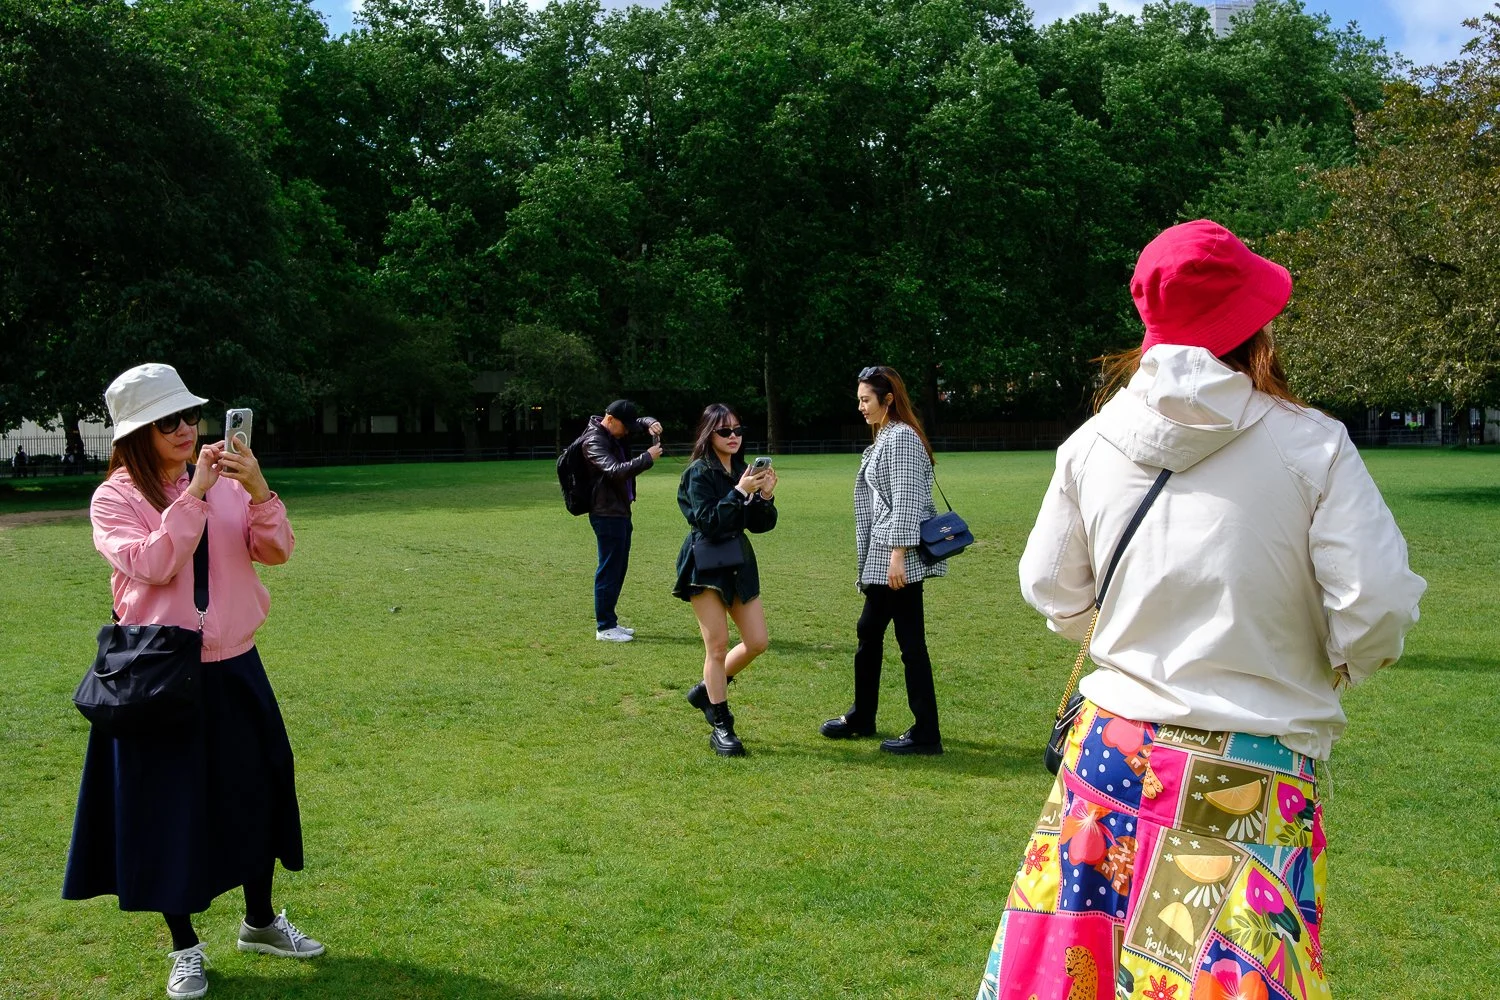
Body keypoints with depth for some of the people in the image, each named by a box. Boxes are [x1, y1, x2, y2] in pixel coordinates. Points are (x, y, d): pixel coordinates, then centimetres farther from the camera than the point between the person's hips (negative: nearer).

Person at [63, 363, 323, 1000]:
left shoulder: (227, 485, 3)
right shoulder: (114, 498, -7)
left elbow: (275, 551, -5)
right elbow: (152, 565, -21)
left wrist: (258, 489, -21)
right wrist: (194, 494, -24)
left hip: (234, 666, 4)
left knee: (255, 789, 15)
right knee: (169, 804, 5)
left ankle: (260, 922, 35)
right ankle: (185, 947, 23)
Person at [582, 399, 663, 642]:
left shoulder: (616, 433, 10)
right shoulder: (594, 441, -16)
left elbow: (642, 421, 23)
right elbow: (615, 471, -29)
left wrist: (651, 424, -1)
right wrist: (647, 458, -26)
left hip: (620, 511, 10)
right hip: (606, 514, -10)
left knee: (619, 568, 15)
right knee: (609, 570, -5)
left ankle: (610, 622, 24)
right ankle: (604, 627, 2)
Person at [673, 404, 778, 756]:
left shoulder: (743, 470, 8)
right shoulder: (698, 473, -10)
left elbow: (761, 525, 7)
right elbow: (707, 522, -20)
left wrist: (766, 496, -10)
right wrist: (738, 492, -24)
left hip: (739, 563, 7)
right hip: (706, 565, -6)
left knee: (757, 642, 5)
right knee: (718, 646, -4)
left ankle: (707, 689, 27)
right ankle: (721, 727, 6)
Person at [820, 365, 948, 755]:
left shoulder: (901, 437, -13)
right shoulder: (884, 437, 17)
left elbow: (906, 501, -19)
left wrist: (898, 555, -23)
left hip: (900, 556, -11)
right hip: (883, 555, 11)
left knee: (910, 639, -6)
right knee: (869, 631, 18)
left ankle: (926, 734, 0)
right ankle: (861, 718, 31)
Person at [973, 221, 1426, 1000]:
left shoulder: (1091, 443, 0)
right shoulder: (1311, 446, -11)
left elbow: (1050, 591, 10)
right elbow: (1378, 610, -12)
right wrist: (1332, 668, 9)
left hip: (1111, 754, 4)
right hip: (1248, 777, -3)